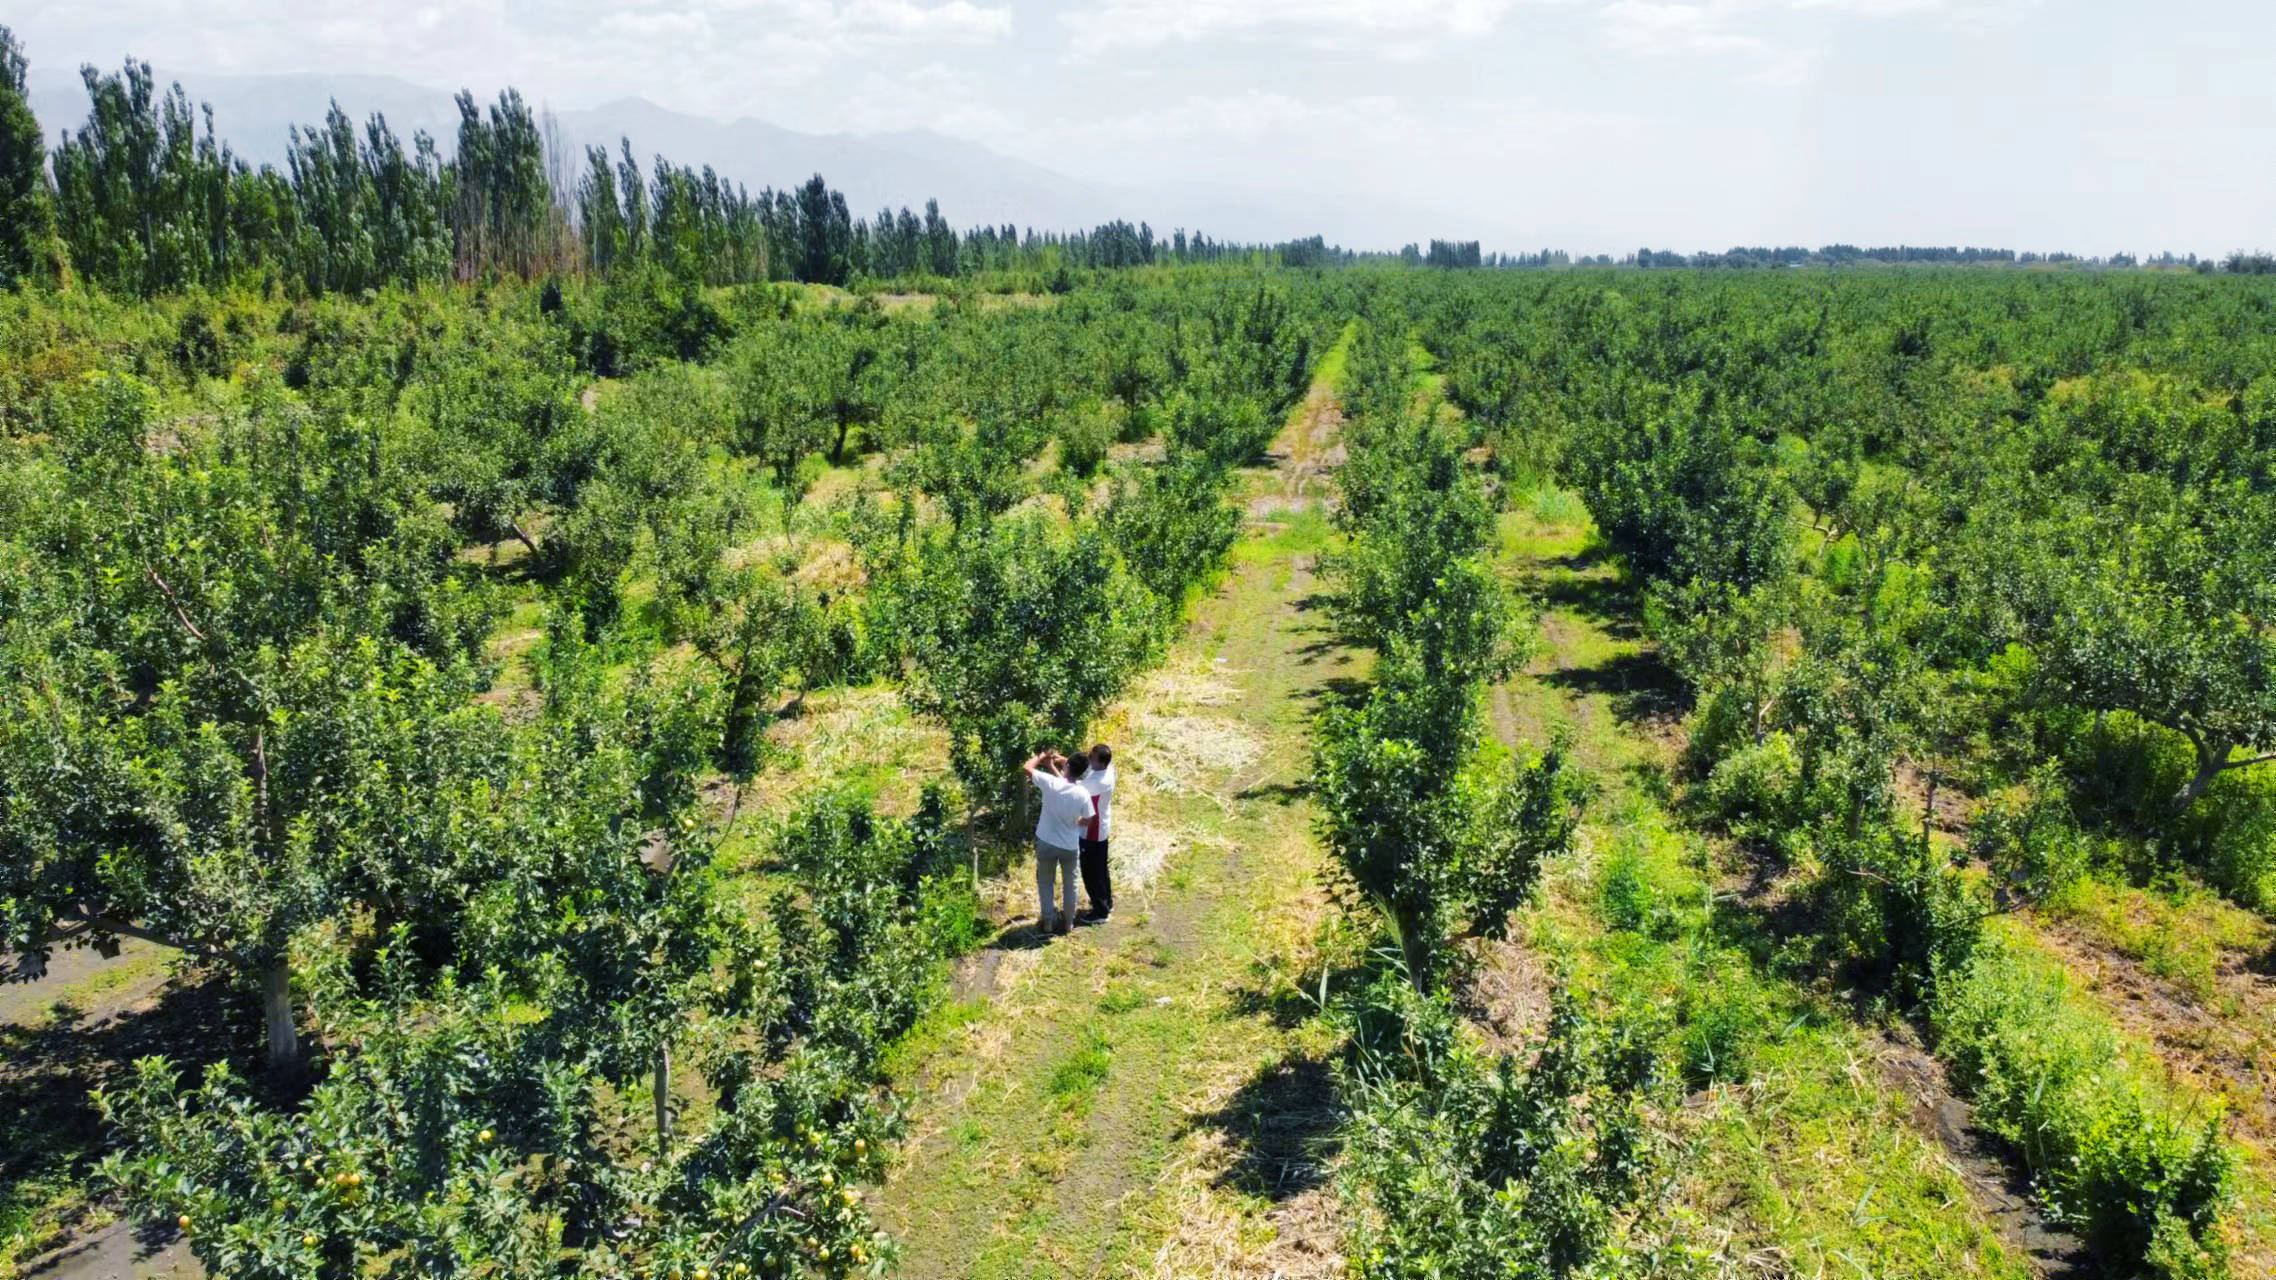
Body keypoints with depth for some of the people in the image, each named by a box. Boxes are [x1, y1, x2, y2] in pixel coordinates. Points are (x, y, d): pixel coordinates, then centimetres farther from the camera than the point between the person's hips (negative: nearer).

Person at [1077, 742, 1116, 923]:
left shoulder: (1098, 782, -35)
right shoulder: (1105, 767, -8)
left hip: (1092, 832, -9)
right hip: (1100, 829, 9)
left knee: (1091, 873, 8)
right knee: (1100, 869, 24)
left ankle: (1101, 912, 21)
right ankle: (1106, 903, 41)